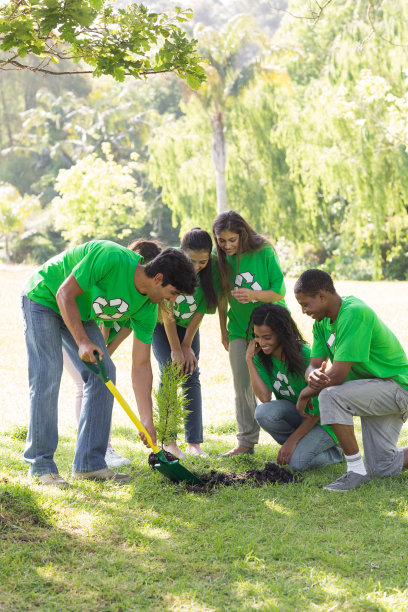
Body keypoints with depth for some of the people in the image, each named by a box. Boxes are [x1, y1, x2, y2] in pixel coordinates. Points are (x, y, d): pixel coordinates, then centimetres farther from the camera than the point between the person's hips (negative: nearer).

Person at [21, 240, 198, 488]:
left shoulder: (147, 307, -13)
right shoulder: (111, 258, -35)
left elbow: (141, 365, -10)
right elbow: (65, 294, -28)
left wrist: (147, 421, -14)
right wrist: (82, 342, -35)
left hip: (81, 313, 7)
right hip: (44, 298, -7)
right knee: (47, 377, -16)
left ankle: (90, 463, 1)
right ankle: (41, 466, -8)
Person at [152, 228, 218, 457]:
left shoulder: (210, 271, -23)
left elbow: (200, 312, -14)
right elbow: (167, 314, -24)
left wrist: (187, 346, -12)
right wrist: (176, 350, -20)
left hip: (187, 324, 3)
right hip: (160, 321, -3)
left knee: (192, 376, -5)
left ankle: (195, 443, -5)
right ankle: (168, 441, -8)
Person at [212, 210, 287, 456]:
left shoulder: (264, 252, -15)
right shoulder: (221, 259, -5)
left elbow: (280, 292, -12)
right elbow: (222, 298, 6)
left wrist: (253, 295, -28)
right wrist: (224, 330, 10)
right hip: (240, 330, 3)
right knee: (243, 387, 3)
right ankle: (247, 442, 12)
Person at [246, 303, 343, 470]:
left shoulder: (305, 356, -24)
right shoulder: (262, 356, -7)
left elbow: (317, 410, -20)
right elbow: (264, 397, -20)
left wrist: (291, 441, -23)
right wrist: (249, 360, -22)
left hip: (321, 420, -5)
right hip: (296, 415, 5)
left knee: (297, 461, -28)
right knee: (263, 412, -28)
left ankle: (335, 453, 4)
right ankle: (302, 445, -3)